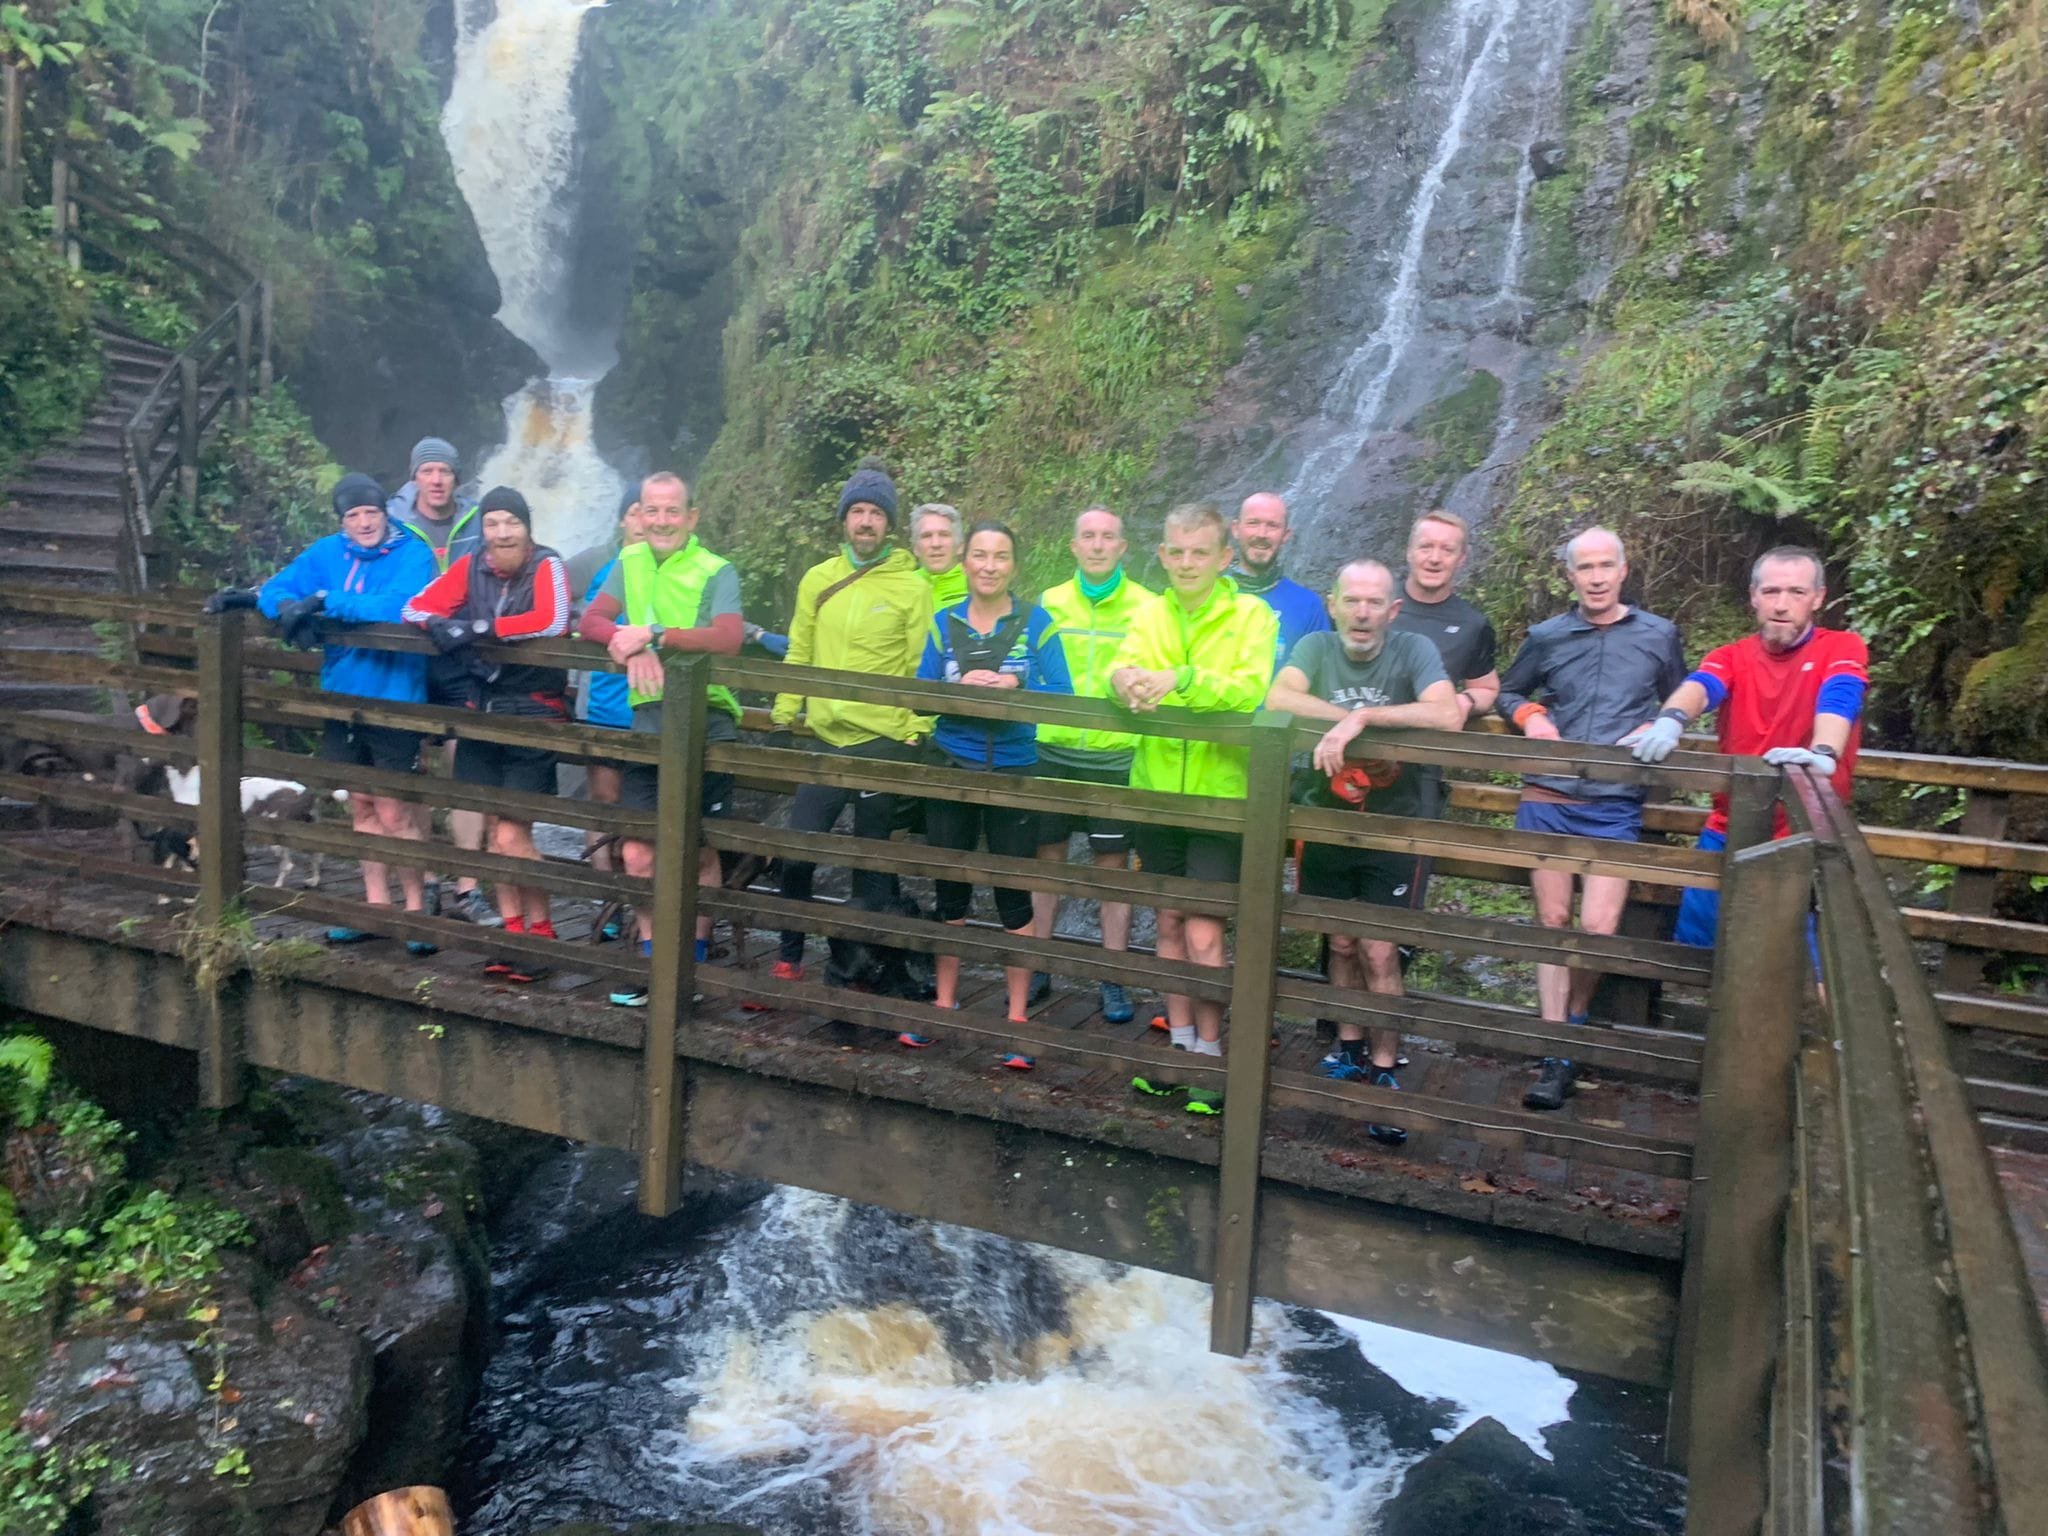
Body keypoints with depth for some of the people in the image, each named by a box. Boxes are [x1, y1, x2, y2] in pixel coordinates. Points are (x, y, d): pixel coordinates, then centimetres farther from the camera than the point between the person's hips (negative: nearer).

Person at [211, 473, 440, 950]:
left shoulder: (412, 554, -11)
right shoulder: (328, 552, 6)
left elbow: (395, 607, -27)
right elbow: (278, 588, 2)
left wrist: (324, 601, -26)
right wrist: (288, 607, -21)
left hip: (393, 702, -6)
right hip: (342, 698, 6)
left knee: (393, 813, -2)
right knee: (361, 807, 15)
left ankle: (416, 909, 14)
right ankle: (376, 905, 28)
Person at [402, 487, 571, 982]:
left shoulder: (546, 566, -9)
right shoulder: (472, 566, 4)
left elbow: (552, 623, -26)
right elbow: (417, 608, 2)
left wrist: (481, 629, -20)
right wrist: (447, 629, -20)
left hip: (534, 712, -5)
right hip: (483, 709, 5)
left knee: (512, 837, -7)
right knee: (494, 830, 10)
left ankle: (541, 930, 12)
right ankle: (512, 929, 23)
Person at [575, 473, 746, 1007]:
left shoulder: (717, 571, -7)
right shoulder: (630, 562, 11)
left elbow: (727, 640, -23)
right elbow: (590, 621, 4)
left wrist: (653, 634, -25)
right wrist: (628, 641, -16)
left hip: (705, 724, -4)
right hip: (648, 722, 4)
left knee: (701, 853, 8)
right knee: (637, 854, 2)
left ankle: (695, 960, 25)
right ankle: (652, 960, 19)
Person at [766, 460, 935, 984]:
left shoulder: (913, 586, -3)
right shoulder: (817, 580, 8)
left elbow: (921, 668, -5)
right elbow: (799, 656, 12)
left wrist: (916, 734, -10)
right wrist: (783, 716, 8)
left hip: (884, 744, -3)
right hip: (825, 740, 3)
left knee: (872, 864, 7)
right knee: (795, 854, 3)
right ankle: (790, 958, 22)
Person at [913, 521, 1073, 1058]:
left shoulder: (1036, 621, -2)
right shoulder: (944, 623, 5)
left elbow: (1061, 693, -7)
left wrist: (1012, 687, -23)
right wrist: (960, 687, -16)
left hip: (1012, 771, -2)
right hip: (952, 768, 3)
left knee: (1014, 894, 1)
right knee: (949, 890, 11)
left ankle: (1017, 1018, 11)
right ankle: (945, 1004, 26)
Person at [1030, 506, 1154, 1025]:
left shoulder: (1145, 607, 0)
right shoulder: (1050, 603, 7)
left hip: (1116, 756, -2)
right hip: (1053, 752, 2)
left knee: (1114, 864, 4)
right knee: (1048, 856, 10)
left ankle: (1114, 979, 14)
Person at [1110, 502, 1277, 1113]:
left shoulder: (1251, 615, -5)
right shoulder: (1150, 614, 7)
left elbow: (1250, 691, -20)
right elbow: (1123, 666, -10)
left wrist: (1182, 679, -36)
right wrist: (1124, 678, -34)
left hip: (1220, 796, -4)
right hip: (1157, 790, 4)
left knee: (1204, 935, -5)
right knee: (1170, 923, 15)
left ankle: (1209, 1052, 13)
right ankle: (1180, 1041, 30)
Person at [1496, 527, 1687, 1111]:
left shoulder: (1659, 636, 5)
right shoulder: (1547, 637, 6)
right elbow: (1507, 694, 19)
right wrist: (1530, 716, -2)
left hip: (1615, 806, -1)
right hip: (1547, 799, 1)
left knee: (1598, 926, -10)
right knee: (1553, 922, 3)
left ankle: (1573, 1021, 18)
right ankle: (1556, 1057, 9)